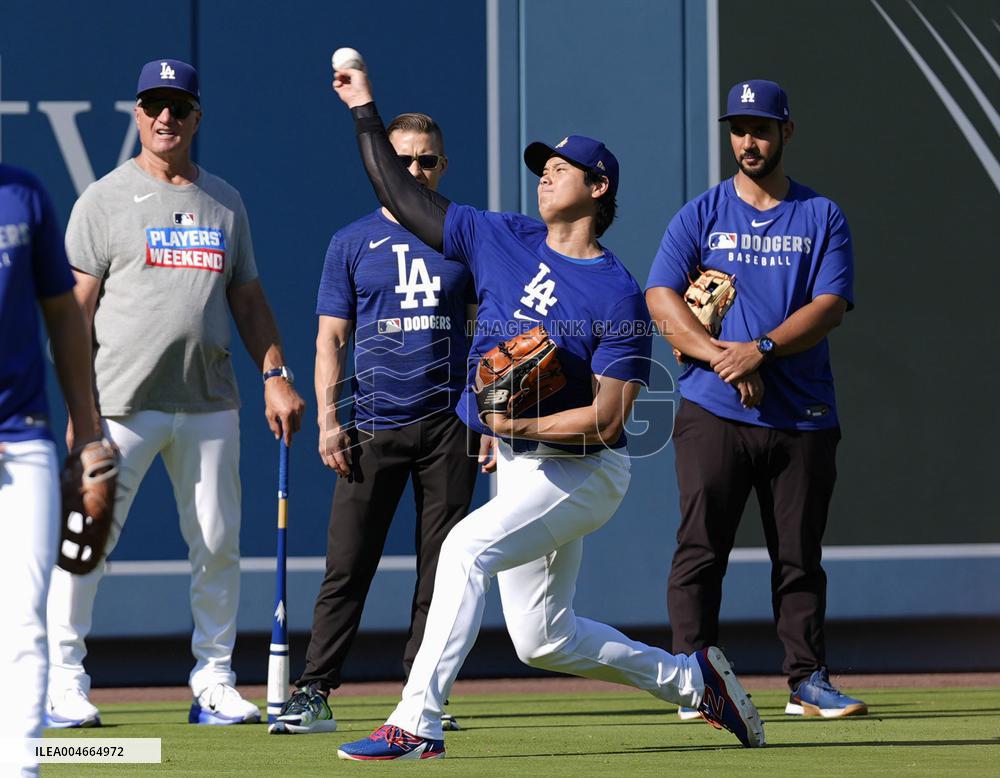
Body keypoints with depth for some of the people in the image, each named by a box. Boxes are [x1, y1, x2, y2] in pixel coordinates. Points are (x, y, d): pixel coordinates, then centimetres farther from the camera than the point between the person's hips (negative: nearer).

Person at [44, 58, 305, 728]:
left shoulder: (225, 202, 15)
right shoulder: (106, 199, 1)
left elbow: (248, 297, 19)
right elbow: (76, 307, -2)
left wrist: (276, 375, 6)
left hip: (209, 403, 4)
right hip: (124, 403, -4)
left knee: (218, 543, 3)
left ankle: (214, 683, 12)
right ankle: (64, 679, 3)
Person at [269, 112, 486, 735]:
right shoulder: (352, 243, 7)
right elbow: (332, 338, 6)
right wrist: (327, 419, -4)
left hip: (450, 423, 1)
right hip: (374, 426, -1)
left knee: (442, 566, 2)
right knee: (348, 563, -6)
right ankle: (314, 694, -6)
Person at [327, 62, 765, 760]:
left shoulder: (619, 297, -14)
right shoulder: (502, 240, 5)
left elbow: (607, 420, -18)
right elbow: (402, 198, 7)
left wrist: (523, 426, -25)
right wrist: (366, 112, 4)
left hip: (582, 472, -8)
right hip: (519, 467, 8)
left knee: (468, 545, -28)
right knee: (543, 640, 12)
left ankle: (418, 724, -32)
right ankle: (693, 680, 30)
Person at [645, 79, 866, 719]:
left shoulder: (822, 218, 9)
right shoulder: (702, 215, 9)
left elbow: (830, 305, -3)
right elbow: (661, 296, 0)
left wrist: (762, 348, -17)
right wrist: (716, 352, -15)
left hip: (801, 417, 1)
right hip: (713, 410, -1)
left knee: (800, 555, 4)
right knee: (701, 547, -7)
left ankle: (808, 681, 10)